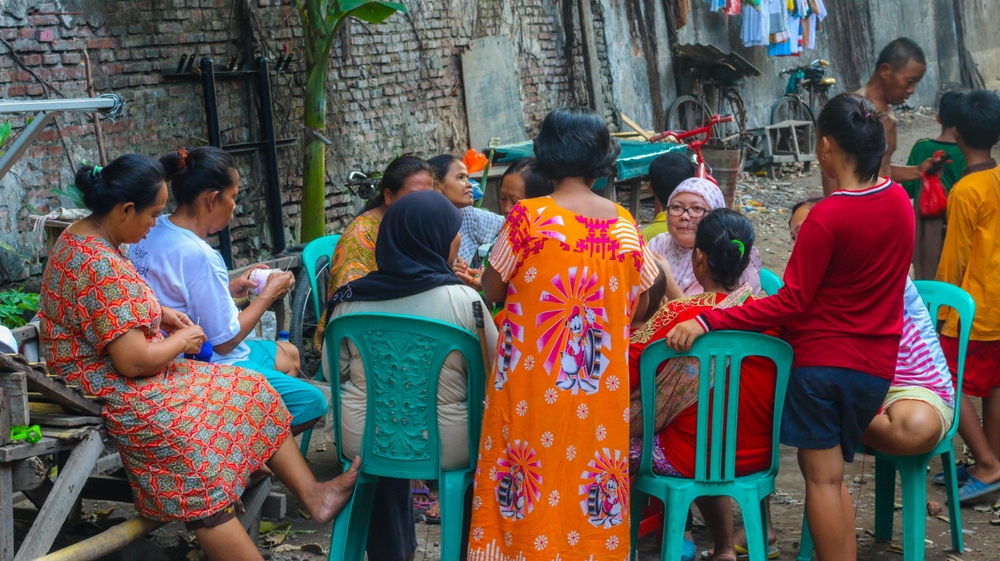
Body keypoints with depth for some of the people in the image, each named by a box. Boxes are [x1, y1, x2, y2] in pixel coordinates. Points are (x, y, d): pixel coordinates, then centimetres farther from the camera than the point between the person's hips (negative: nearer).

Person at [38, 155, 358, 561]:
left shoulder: (81, 236, 5)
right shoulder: (103, 267, -27)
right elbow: (133, 361, -28)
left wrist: (159, 313, 8)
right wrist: (181, 342, -10)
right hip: (116, 396, -11)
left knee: (251, 392, 7)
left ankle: (313, 494, 8)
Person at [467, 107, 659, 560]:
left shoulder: (528, 217, -9)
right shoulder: (624, 224, 1)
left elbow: (492, 290, -2)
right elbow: (638, 308, 7)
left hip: (535, 386, -3)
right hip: (602, 388, 3)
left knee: (532, 490, 7)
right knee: (592, 483, 12)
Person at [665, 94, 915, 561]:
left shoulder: (828, 216, -20)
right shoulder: (899, 200, 0)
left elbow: (791, 303, -20)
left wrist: (708, 322, -22)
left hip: (822, 358, -6)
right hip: (876, 363, 6)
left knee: (822, 477, 3)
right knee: (832, 474, 16)